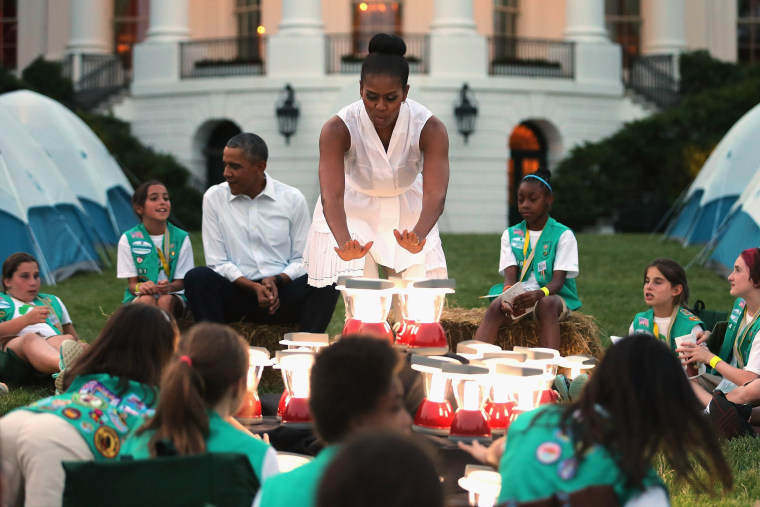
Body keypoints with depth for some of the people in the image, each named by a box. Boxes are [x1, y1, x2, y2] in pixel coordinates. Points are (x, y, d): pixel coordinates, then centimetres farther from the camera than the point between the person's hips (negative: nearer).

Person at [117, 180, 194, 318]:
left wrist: (169, 286, -27)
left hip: (172, 296, 1)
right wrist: (140, 287, -30)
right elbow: (131, 283, -4)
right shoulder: (128, 239, -2)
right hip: (138, 299, 0)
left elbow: (181, 281, -2)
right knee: (147, 300, -35)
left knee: (166, 301, -34)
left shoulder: (181, 238, -1)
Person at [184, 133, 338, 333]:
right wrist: (254, 287, -14)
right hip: (237, 290, 0)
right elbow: (218, 263, 1)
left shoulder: (293, 199, 4)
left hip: (282, 293, 0)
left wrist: (277, 281, -15)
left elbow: (302, 261, 6)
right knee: (196, 277, -29)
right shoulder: (214, 197, 4)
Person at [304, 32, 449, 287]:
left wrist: (418, 237, -58)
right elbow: (331, 196, -38)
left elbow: (435, 194, -36)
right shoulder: (337, 130, -29)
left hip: (409, 214, 1)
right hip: (354, 212, -1)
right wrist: (344, 243, -59)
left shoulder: (430, 129, -26)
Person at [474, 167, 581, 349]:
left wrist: (539, 293, -33)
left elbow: (558, 280, -9)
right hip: (518, 296, 3)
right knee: (496, 306, -29)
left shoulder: (564, 235, 1)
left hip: (555, 296, -3)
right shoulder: (510, 235, 12)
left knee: (547, 303, -37)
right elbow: (510, 275, 0)